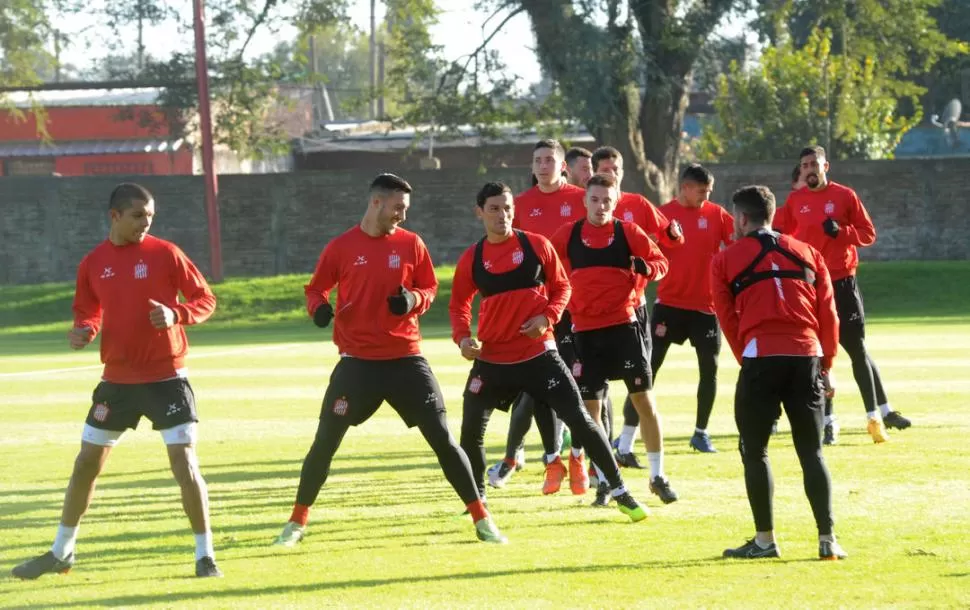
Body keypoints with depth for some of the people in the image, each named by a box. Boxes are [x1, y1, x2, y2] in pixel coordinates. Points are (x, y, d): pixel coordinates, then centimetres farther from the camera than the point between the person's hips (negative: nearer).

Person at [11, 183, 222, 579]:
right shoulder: (93, 263, 2)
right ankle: (61, 553, 24)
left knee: (184, 464, -9)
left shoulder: (165, 254, -7)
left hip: (166, 376, -3)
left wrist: (176, 315, -21)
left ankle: (205, 555, 3)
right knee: (86, 463, 10)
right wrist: (84, 331, -7)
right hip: (117, 378, 3)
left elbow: (205, 300, -2)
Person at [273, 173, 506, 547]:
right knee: (325, 441, -1)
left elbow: (430, 288, 10)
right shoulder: (341, 247, -2)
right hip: (357, 361, -1)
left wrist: (415, 299, -13)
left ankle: (481, 518, 8)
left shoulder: (410, 244, 2)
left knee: (442, 437, 0)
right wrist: (318, 306, -16)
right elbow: (316, 288, 7)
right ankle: (298, 521, 13)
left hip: (405, 359, 1)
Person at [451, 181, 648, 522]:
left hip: (538, 353, -1)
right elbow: (459, 304, 10)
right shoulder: (471, 259, -1)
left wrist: (548, 316, -12)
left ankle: (619, 492, 8)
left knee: (579, 420, -3)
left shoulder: (536, 245, -3)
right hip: (491, 359, 1)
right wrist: (462, 337, -8)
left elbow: (562, 286, 6)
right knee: (471, 430, -3)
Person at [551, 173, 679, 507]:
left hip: (624, 325, -1)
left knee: (643, 398, -2)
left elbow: (661, 262, 0)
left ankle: (658, 476, 9)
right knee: (591, 406, 3)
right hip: (585, 330, 1)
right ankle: (603, 481, 15)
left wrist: (645, 267, -21)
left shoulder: (627, 232, 1)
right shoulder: (568, 235, 4)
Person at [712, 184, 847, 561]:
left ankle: (765, 540, 7)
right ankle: (827, 540, 4)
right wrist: (825, 365, 18)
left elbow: (727, 318, 7)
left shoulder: (726, 260, 8)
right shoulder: (807, 254, 16)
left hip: (761, 357, -3)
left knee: (754, 451, 8)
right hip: (807, 355, 3)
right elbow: (828, 314, 13)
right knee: (811, 451, 9)